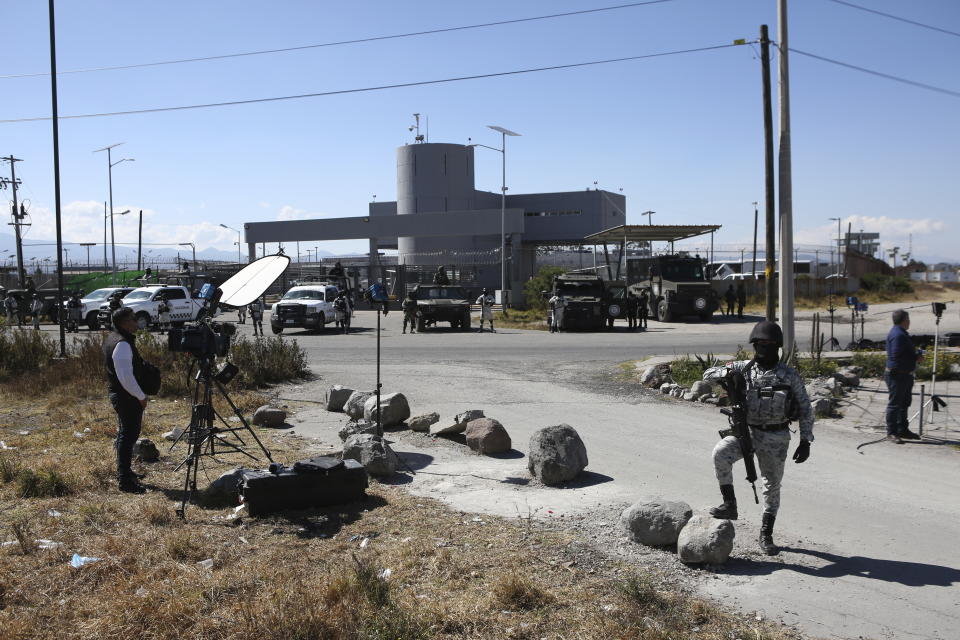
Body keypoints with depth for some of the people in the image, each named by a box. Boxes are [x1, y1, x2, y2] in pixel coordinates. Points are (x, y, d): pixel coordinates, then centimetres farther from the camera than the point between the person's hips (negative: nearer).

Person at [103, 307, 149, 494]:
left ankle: (124, 471, 33)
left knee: (124, 434, 20)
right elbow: (126, 376, -25)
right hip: (127, 396, -11)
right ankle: (125, 480, -4)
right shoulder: (123, 345, -22)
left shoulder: (112, 338, 11)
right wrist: (141, 396, -17)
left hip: (117, 393, 11)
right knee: (129, 435, -7)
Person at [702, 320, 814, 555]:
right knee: (721, 452, -27)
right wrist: (727, 372, -18)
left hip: (776, 437, 0)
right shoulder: (743, 368, 2)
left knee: (772, 485, 8)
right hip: (746, 430, 1)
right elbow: (708, 374, 3)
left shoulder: (790, 375, -1)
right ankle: (729, 505, -14)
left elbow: (805, 409, 4)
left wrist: (805, 441, -2)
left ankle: (766, 535, 23)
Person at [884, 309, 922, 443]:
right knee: (894, 404, -5)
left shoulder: (901, 333, 16)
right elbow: (897, 357, -26)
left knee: (904, 403, 18)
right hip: (897, 375, -11)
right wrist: (915, 357, -14)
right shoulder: (897, 335, -19)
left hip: (905, 375, 11)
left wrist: (916, 354, 7)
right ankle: (891, 433, 0)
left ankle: (902, 430, 29)